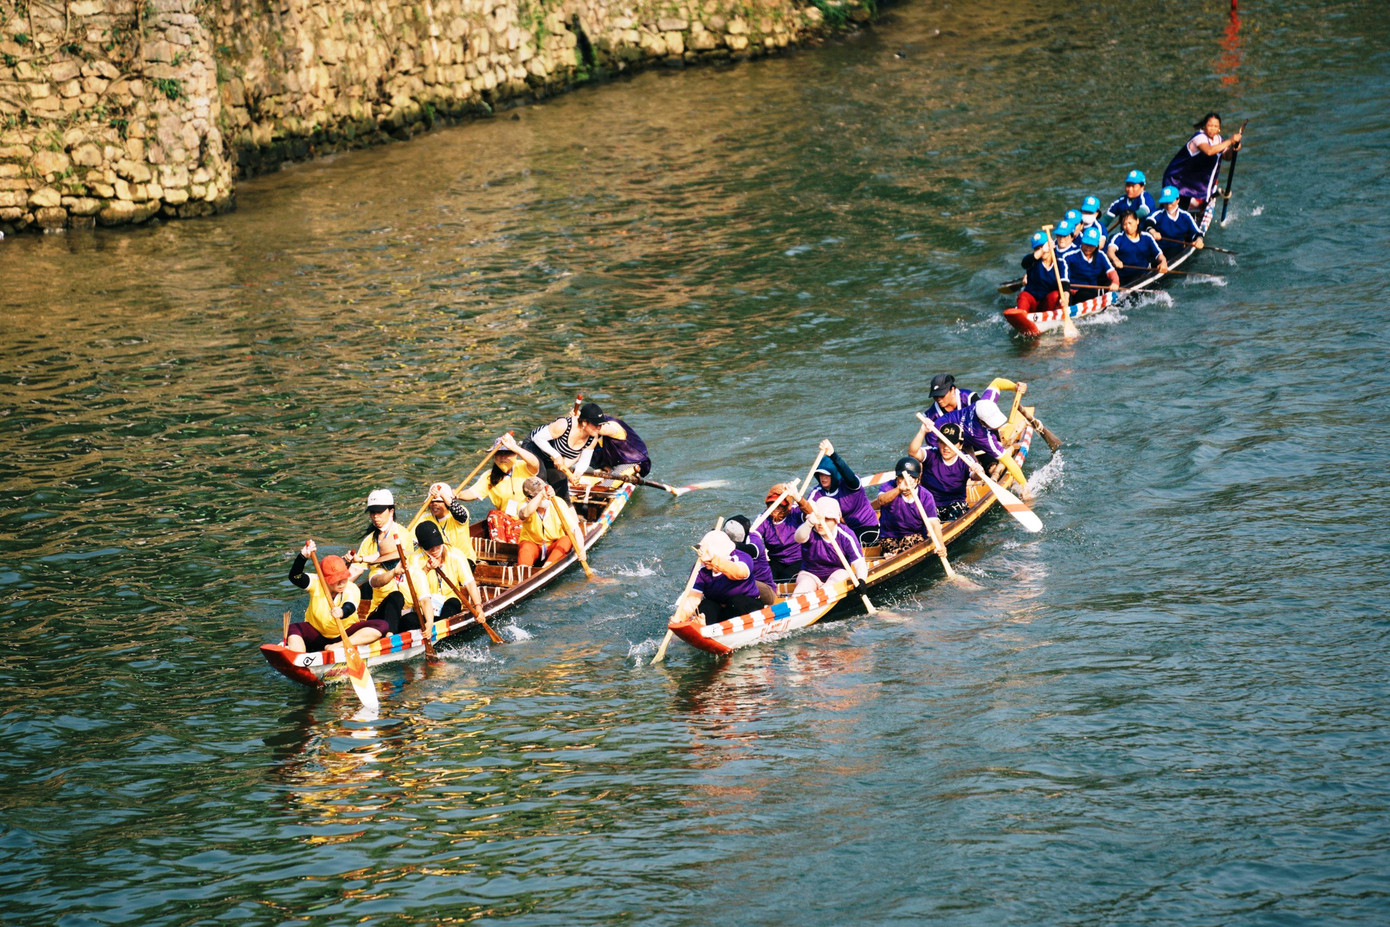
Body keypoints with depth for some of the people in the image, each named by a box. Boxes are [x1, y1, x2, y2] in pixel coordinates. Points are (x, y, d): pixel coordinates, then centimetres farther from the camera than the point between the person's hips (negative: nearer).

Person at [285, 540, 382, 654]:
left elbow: (350, 607, -36)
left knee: (381, 625, -23)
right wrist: (303, 556, -44)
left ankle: (339, 646, -36)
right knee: (292, 629, -30)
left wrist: (342, 612, -60)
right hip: (317, 634, 0)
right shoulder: (316, 584, -12)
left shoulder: (352, 590, -15)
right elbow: (295, 577, -28)